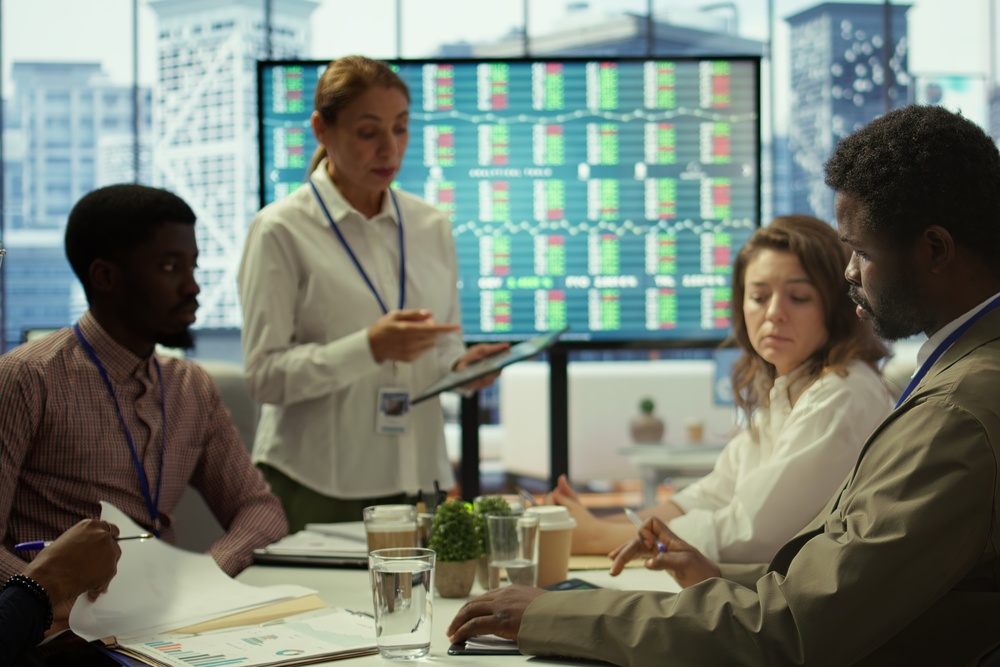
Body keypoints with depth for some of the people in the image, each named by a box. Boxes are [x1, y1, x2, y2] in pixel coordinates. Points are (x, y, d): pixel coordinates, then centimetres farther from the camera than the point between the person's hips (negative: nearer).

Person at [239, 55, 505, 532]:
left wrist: (462, 368, -4)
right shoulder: (281, 231, -5)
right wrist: (370, 348, -21)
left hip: (419, 479, 4)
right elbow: (264, 375, -10)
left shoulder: (431, 227, 11)